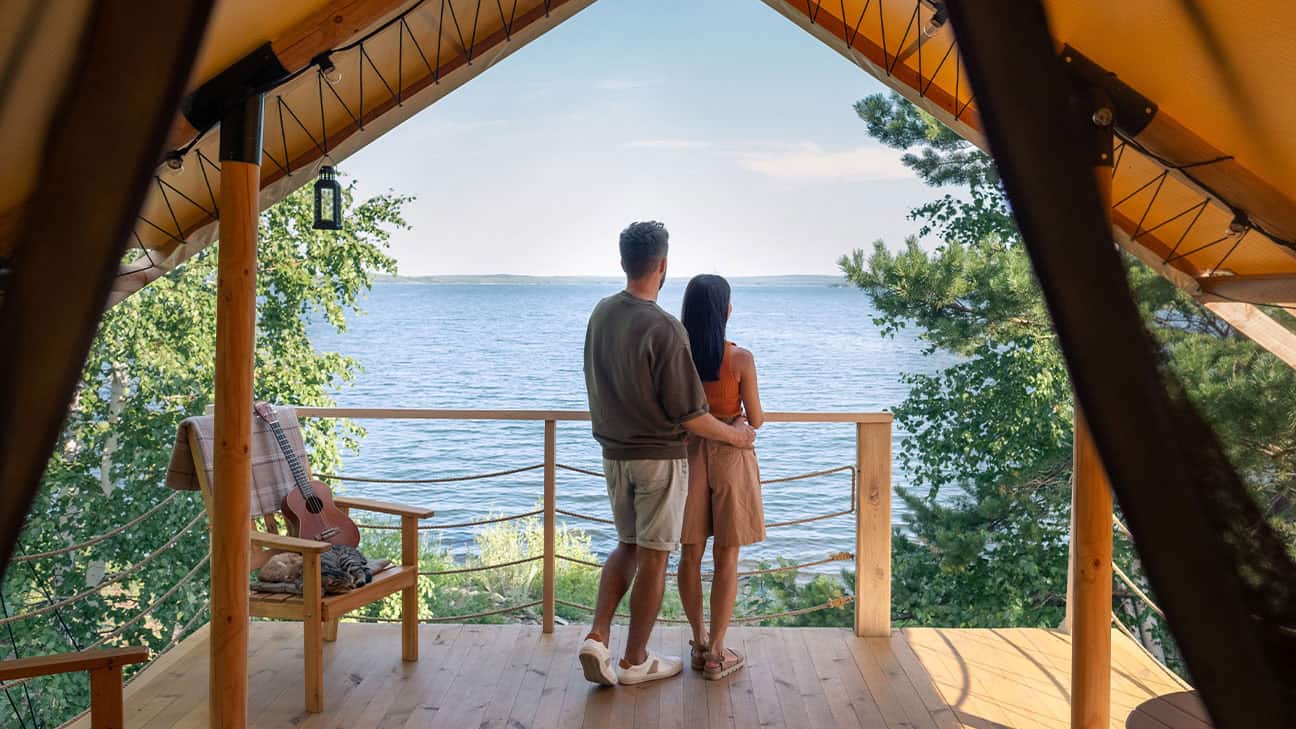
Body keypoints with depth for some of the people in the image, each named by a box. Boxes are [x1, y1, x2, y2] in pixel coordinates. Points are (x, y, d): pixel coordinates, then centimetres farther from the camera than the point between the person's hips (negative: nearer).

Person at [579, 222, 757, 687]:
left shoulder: (601, 313, -1)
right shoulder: (664, 329, -23)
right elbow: (688, 415, -19)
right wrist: (735, 435, -3)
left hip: (614, 452, 6)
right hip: (658, 456, -6)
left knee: (627, 546, 21)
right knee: (653, 557, 7)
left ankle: (597, 637, 9)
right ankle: (635, 661, 19)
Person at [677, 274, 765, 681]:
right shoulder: (740, 359, -14)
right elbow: (756, 420, -7)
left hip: (687, 455, 3)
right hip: (730, 458, -3)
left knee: (690, 554, 13)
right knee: (726, 557, 6)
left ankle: (699, 643, 23)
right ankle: (716, 652, 11)